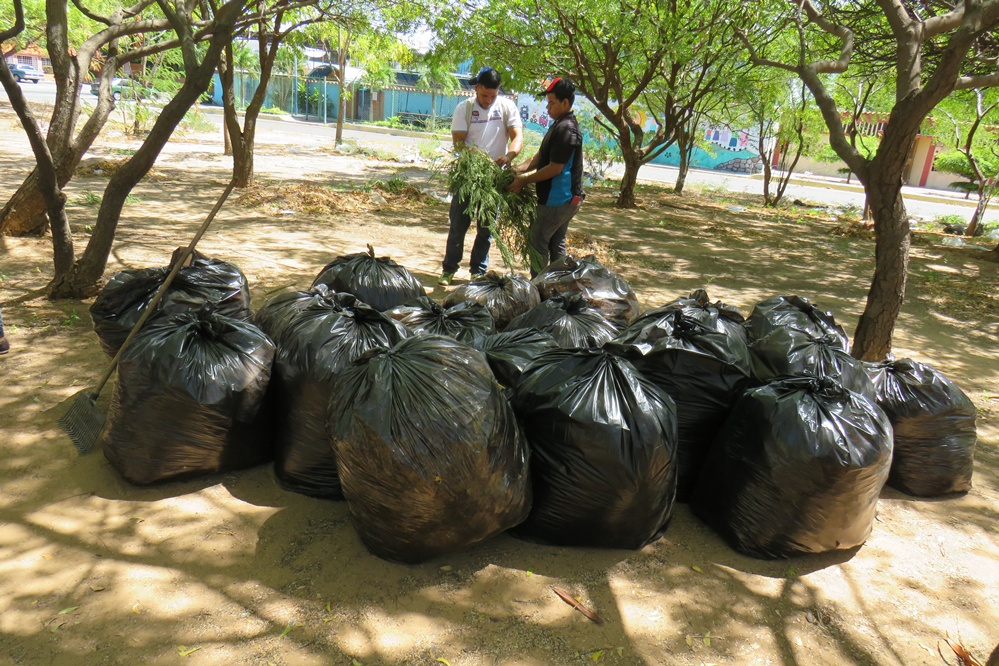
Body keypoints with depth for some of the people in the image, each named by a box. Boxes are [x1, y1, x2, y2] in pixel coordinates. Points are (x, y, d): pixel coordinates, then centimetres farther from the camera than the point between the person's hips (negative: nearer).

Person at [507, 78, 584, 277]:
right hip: (565, 198, 10)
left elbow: (554, 168, -22)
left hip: (558, 199, -10)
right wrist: (519, 169, 2)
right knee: (556, 243, 16)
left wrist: (524, 181, -15)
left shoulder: (566, 129, -19)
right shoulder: (558, 124, 14)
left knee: (537, 241, -2)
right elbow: (540, 156, 16)